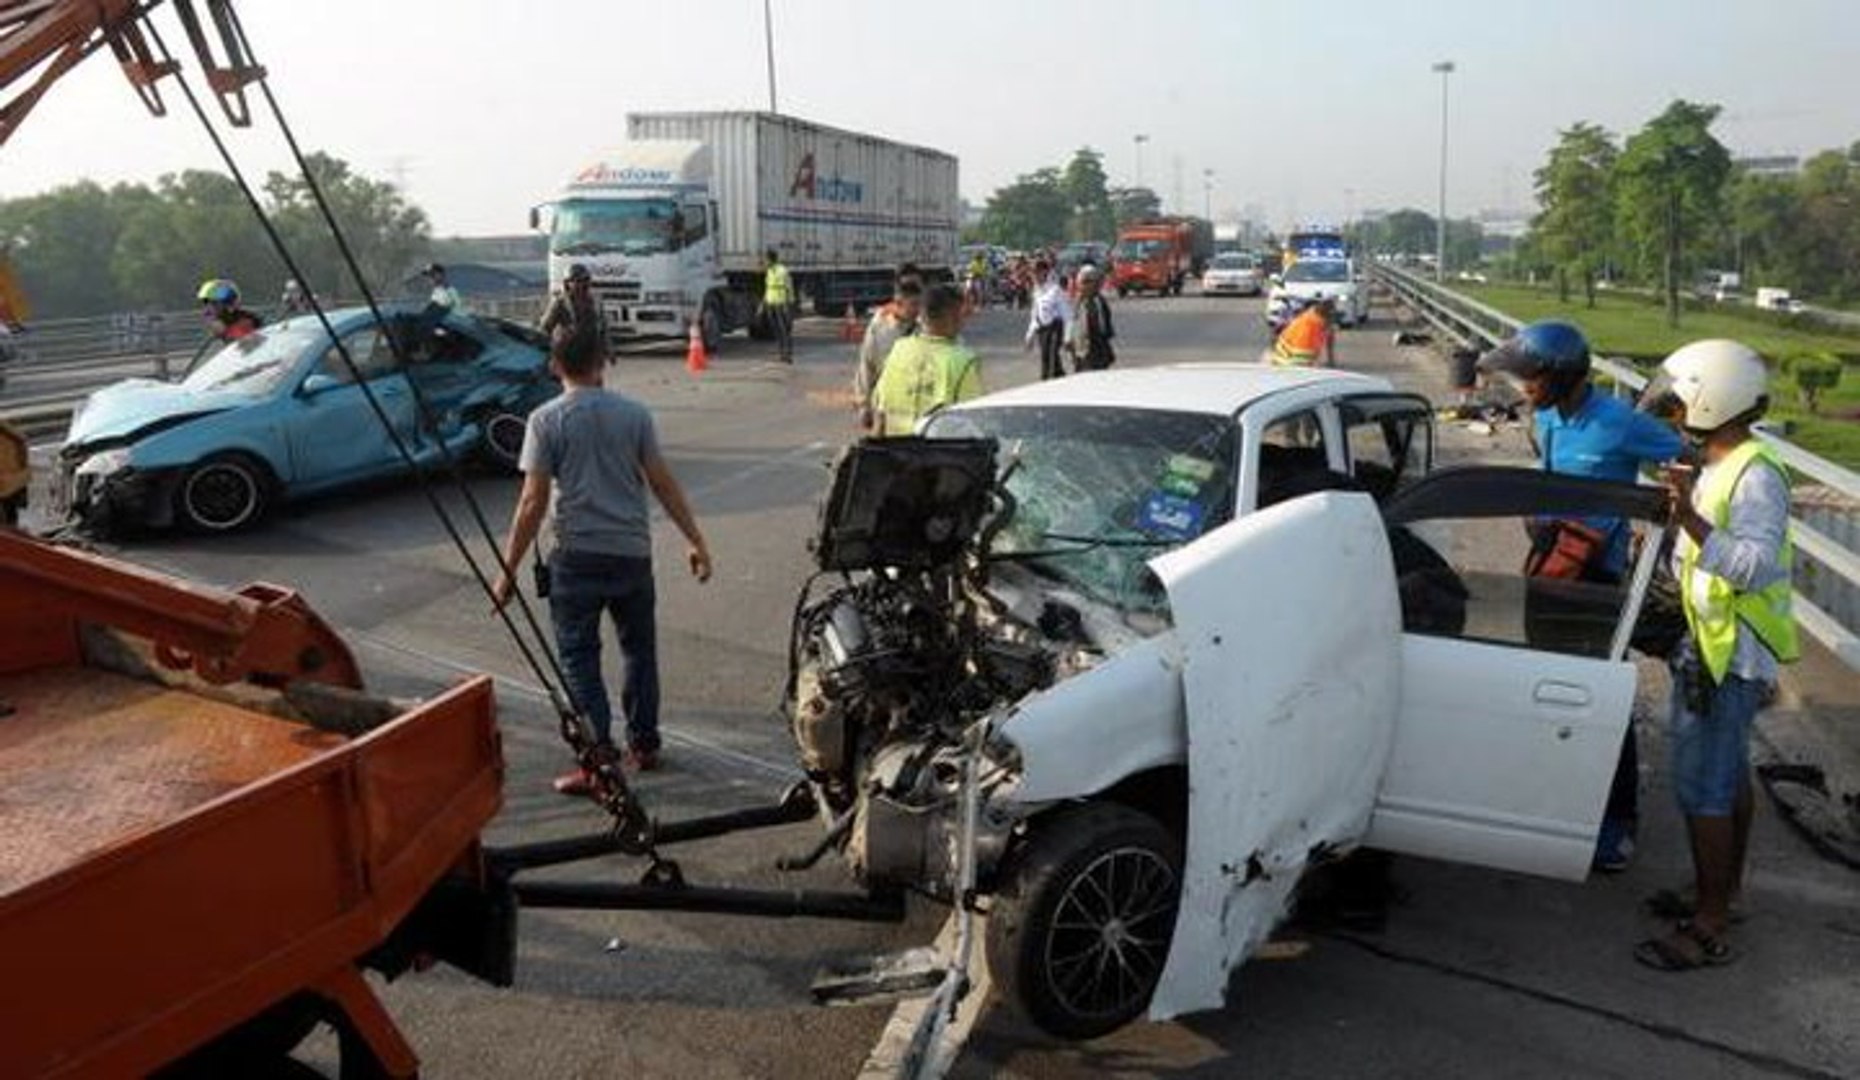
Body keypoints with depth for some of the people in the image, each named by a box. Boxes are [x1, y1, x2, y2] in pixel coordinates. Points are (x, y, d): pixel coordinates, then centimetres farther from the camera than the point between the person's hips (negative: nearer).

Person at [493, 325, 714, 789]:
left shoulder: (546, 420, -6)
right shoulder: (634, 414, 1)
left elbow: (533, 503, -9)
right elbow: (663, 484, 1)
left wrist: (508, 571, -4)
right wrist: (696, 541, 8)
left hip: (577, 557, -3)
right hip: (632, 553, 3)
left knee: (579, 658, 4)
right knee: (639, 650, 18)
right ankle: (644, 745, 27)